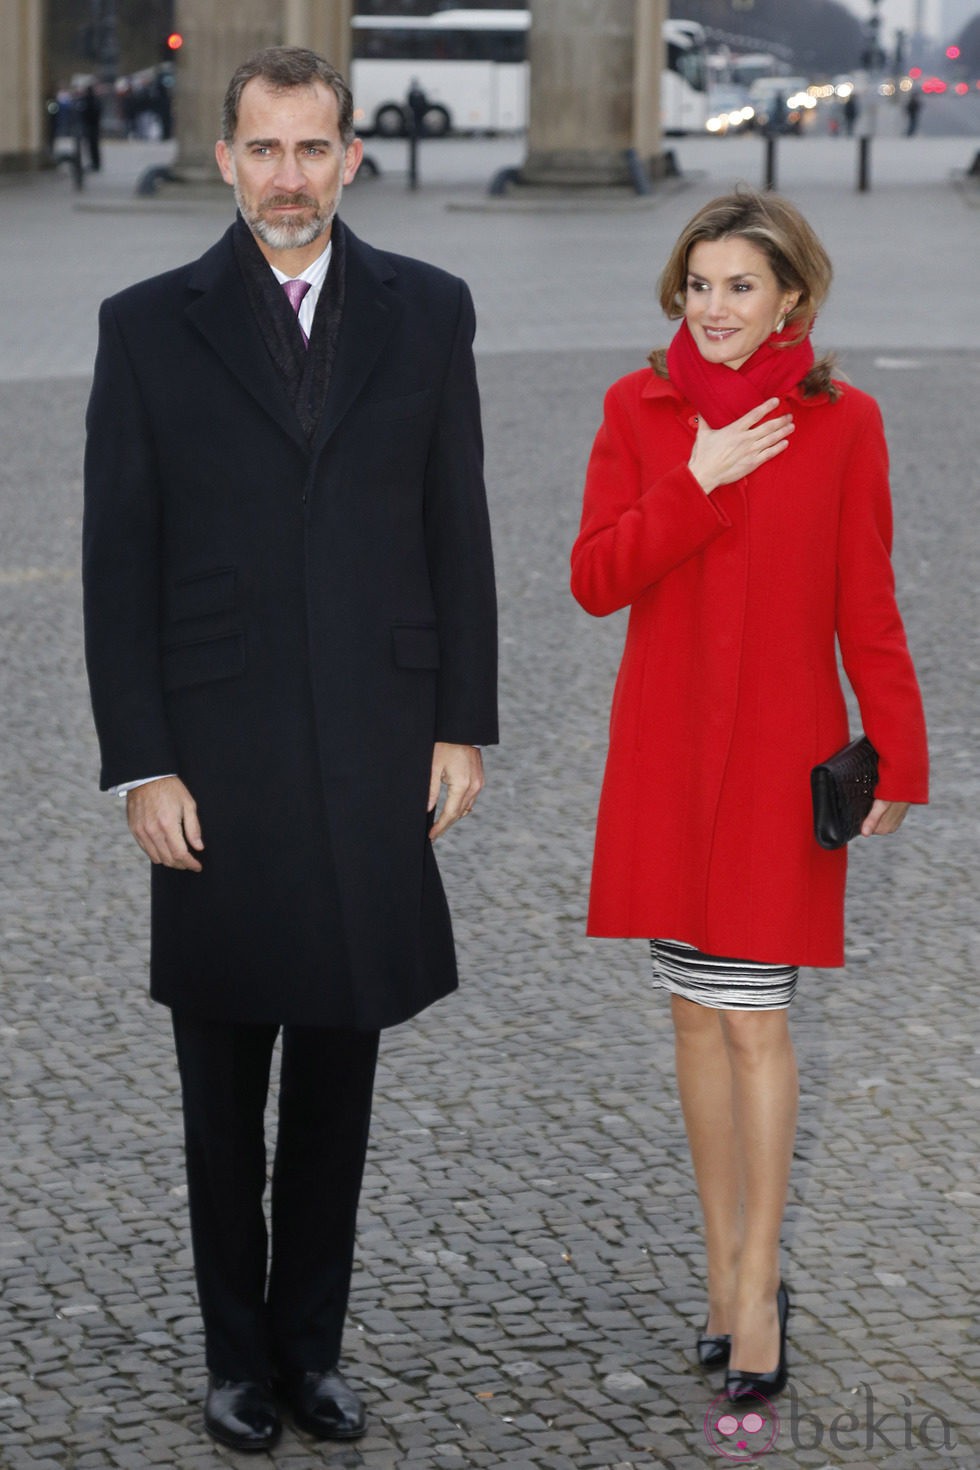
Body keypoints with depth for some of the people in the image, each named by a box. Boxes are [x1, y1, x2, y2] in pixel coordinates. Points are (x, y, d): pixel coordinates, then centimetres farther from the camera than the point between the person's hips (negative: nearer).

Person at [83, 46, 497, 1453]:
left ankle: (311, 1340, 23)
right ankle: (238, 1351, 22)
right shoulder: (150, 326, -1)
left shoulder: (427, 311, 4)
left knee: (340, 1071, 9)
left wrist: (464, 726, 3)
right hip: (217, 764, -1)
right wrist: (140, 766, -7)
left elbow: (457, 529, 7)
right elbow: (119, 563, -2)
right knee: (224, 1087, 8)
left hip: (374, 758, 1)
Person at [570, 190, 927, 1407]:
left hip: (779, 755, -3)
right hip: (664, 751, 3)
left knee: (751, 1014, -6)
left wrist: (897, 760, -2)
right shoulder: (639, 409, 4)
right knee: (696, 1012, 9)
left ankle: (755, 1290, 1)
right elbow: (594, 579, -3)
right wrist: (699, 482, -13)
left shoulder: (841, 423, -1)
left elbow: (865, 606, 1)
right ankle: (729, 1270, 20)